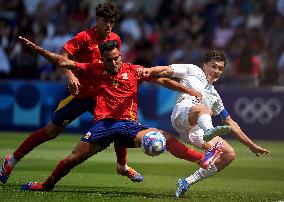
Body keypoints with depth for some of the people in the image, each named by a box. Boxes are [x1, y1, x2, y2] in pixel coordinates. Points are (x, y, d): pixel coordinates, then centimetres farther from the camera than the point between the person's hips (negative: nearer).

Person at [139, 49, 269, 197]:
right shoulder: (193, 71, 25)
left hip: (197, 130, 6)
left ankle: (187, 182, -6)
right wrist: (150, 71, -11)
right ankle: (209, 131, -76)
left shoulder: (214, 95, 38)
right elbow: (167, 70, 12)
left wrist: (251, 145, 37)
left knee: (230, 154, -9)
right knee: (203, 108, -38)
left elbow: (230, 123, 40)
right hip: (182, 113, -6)